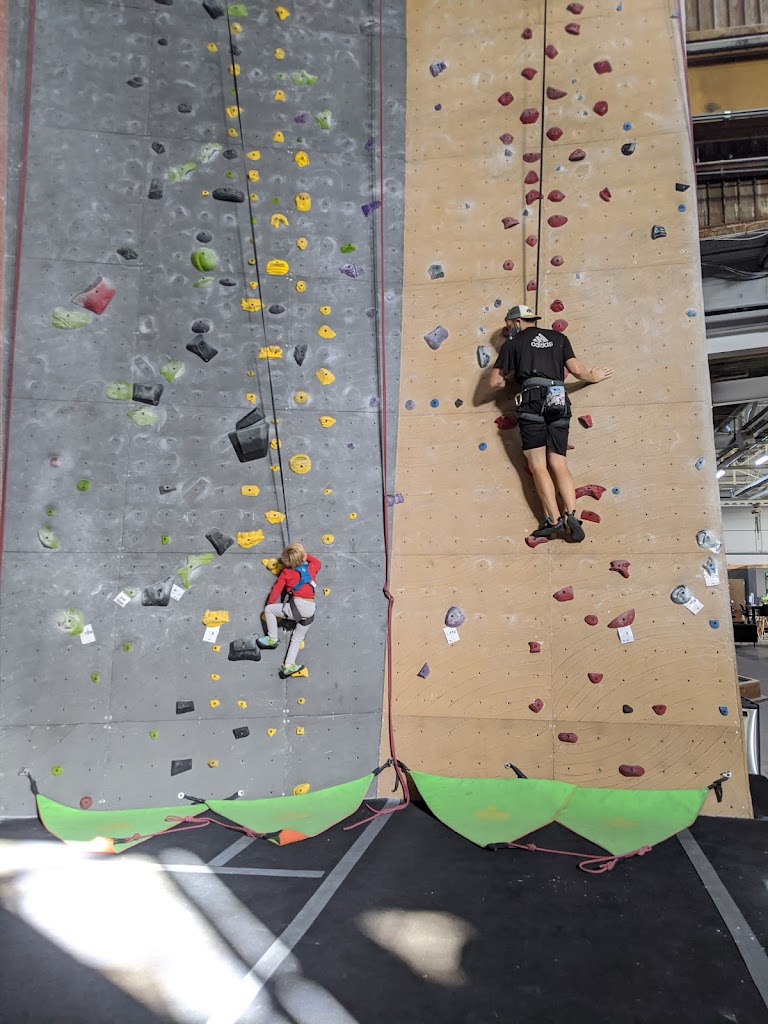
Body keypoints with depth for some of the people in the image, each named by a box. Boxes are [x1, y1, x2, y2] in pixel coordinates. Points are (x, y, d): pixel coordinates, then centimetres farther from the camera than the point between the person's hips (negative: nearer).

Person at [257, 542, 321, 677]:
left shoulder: (286, 573, 5)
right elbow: (317, 562, 38)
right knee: (297, 638, 19)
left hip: (298, 606, -5)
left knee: (268, 609, 12)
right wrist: (305, 555, 43)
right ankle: (289, 665, 11)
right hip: (310, 610, 5)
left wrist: (269, 605, 19)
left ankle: (272, 639, 14)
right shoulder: (311, 568, 14)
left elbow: (276, 591, 5)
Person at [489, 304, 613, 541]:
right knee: (559, 465, 4)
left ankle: (555, 522, -10)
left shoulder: (513, 342, 13)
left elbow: (495, 381, 10)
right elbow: (577, 370, 11)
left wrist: (509, 380, 32)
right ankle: (571, 517, -13)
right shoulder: (558, 337, 21)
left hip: (532, 401, -4)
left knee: (538, 466, -2)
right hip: (559, 402, 4)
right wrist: (594, 377, 31)